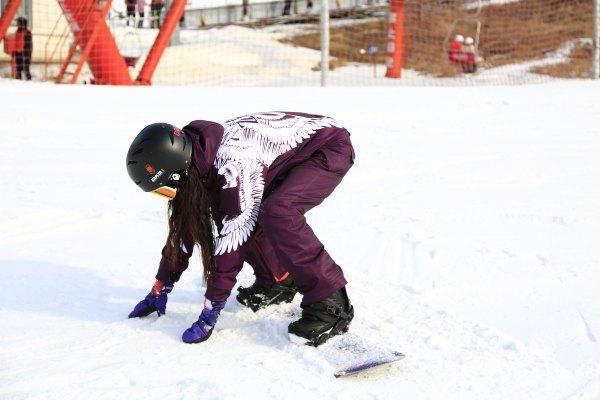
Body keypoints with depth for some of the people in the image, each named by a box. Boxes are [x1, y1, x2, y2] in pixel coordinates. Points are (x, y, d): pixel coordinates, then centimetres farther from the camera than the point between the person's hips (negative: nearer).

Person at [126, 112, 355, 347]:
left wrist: (210, 313, -27)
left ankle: (331, 305, -22)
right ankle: (278, 282, 15)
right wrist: (159, 290, 7)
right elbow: (184, 228, 3)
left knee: (277, 214, -31)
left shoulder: (232, 164, -35)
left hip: (330, 149, -9)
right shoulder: (194, 163, -9)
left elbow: (233, 239, -32)